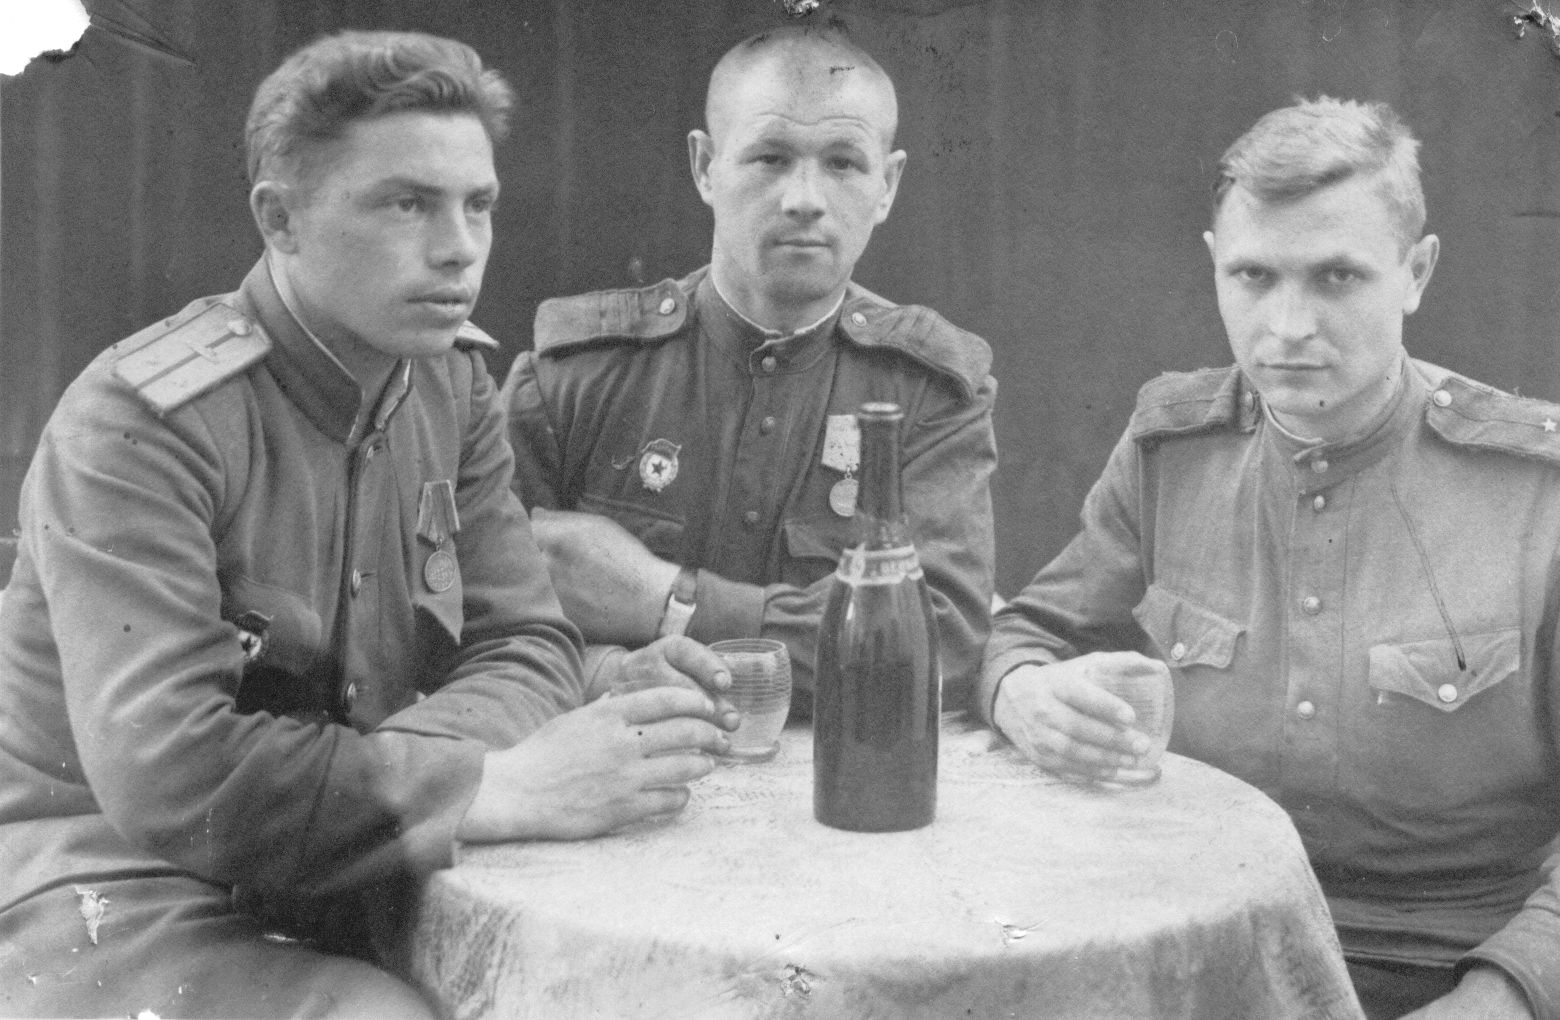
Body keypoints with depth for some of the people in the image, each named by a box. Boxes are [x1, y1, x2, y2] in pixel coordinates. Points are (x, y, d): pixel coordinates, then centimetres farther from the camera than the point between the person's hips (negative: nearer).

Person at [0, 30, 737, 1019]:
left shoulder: (454, 380, 3)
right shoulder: (141, 421, -20)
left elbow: (524, 646, -3)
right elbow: (169, 771, -29)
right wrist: (504, 786, -31)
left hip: (345, 887, 6)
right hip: (122, 892, -5)